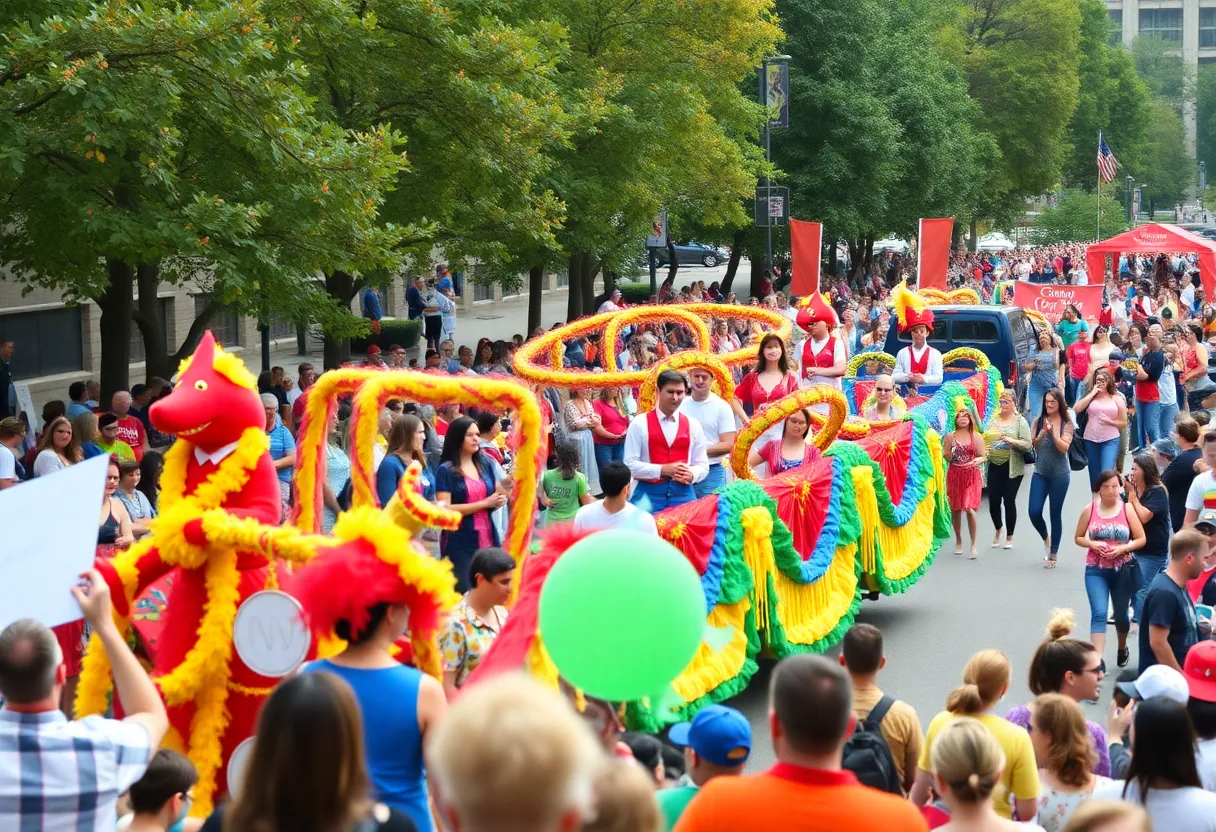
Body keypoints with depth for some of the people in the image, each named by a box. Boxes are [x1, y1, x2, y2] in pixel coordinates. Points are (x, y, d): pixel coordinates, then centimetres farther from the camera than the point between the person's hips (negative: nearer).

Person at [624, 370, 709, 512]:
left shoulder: (693, 425, 10)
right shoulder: (640, 423, 0)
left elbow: (703, 465, 12)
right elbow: (630, 464, -5)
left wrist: (691, 475, -12)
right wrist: (663, 470, -17)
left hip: (683, 494, 3)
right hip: (649, 494, -3)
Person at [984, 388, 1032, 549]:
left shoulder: (1020, 421, -3)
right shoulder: (993, 419, 8)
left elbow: (1028, 445, -10)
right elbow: (986, 438, 16)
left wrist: (1011, 441, -23)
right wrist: (984, 450, -4)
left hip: (1012, 467, -3)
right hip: (994, 466, 3)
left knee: (1009, 501, 2)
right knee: (993, 501, 3)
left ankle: (1009, 537, 16)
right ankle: (998, 529, 32)